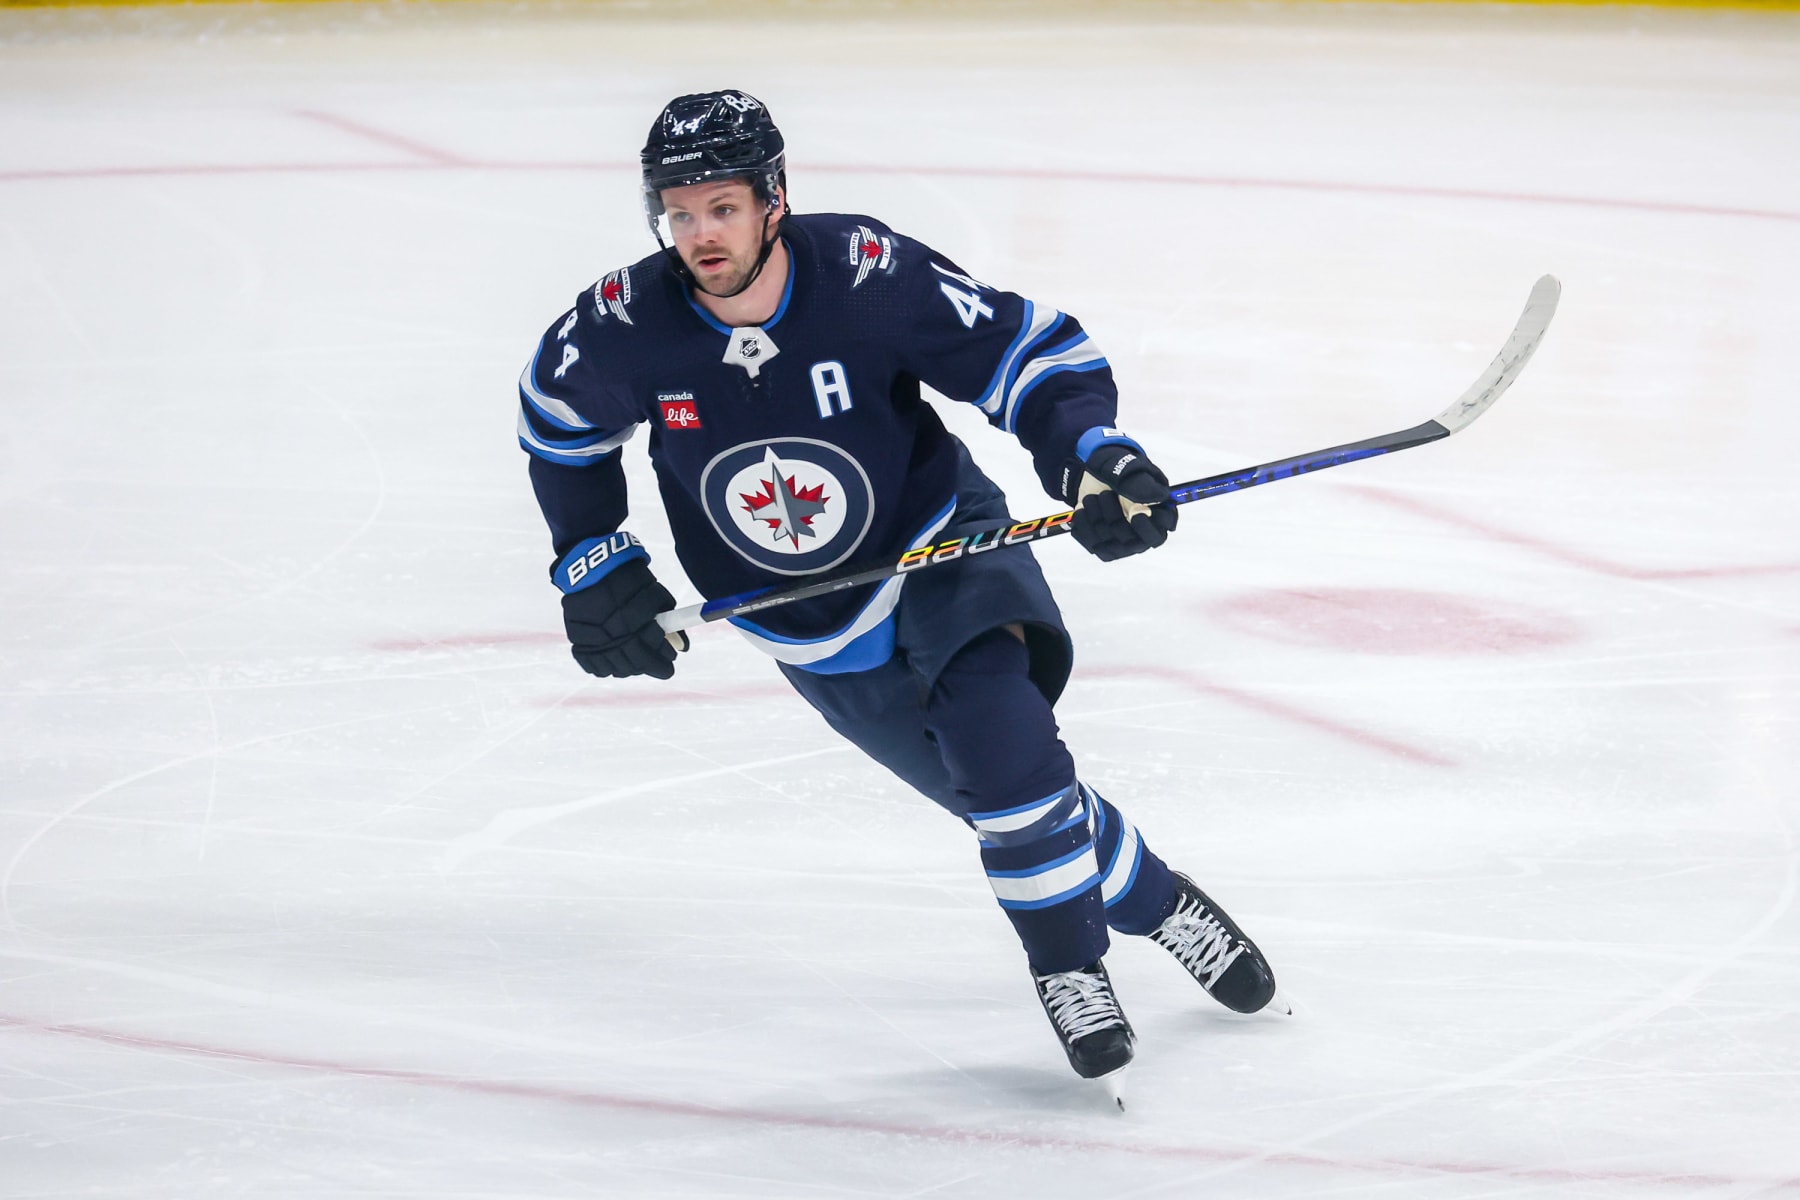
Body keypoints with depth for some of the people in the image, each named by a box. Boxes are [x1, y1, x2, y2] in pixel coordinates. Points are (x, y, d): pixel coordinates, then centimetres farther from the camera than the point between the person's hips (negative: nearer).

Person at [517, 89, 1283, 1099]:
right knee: (1001, 789, 2)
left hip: (939, 542, -3)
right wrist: (594, 562, 3)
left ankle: (1068, 966, -6)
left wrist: (1093, 455, -32)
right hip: (812, 628, 3)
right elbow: (560, 417, 4)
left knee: (999, 733, -27)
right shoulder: (629, 326, -19)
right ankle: (1151, 900, 27)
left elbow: (1033, 350, -17)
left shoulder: (870, 276, -26)